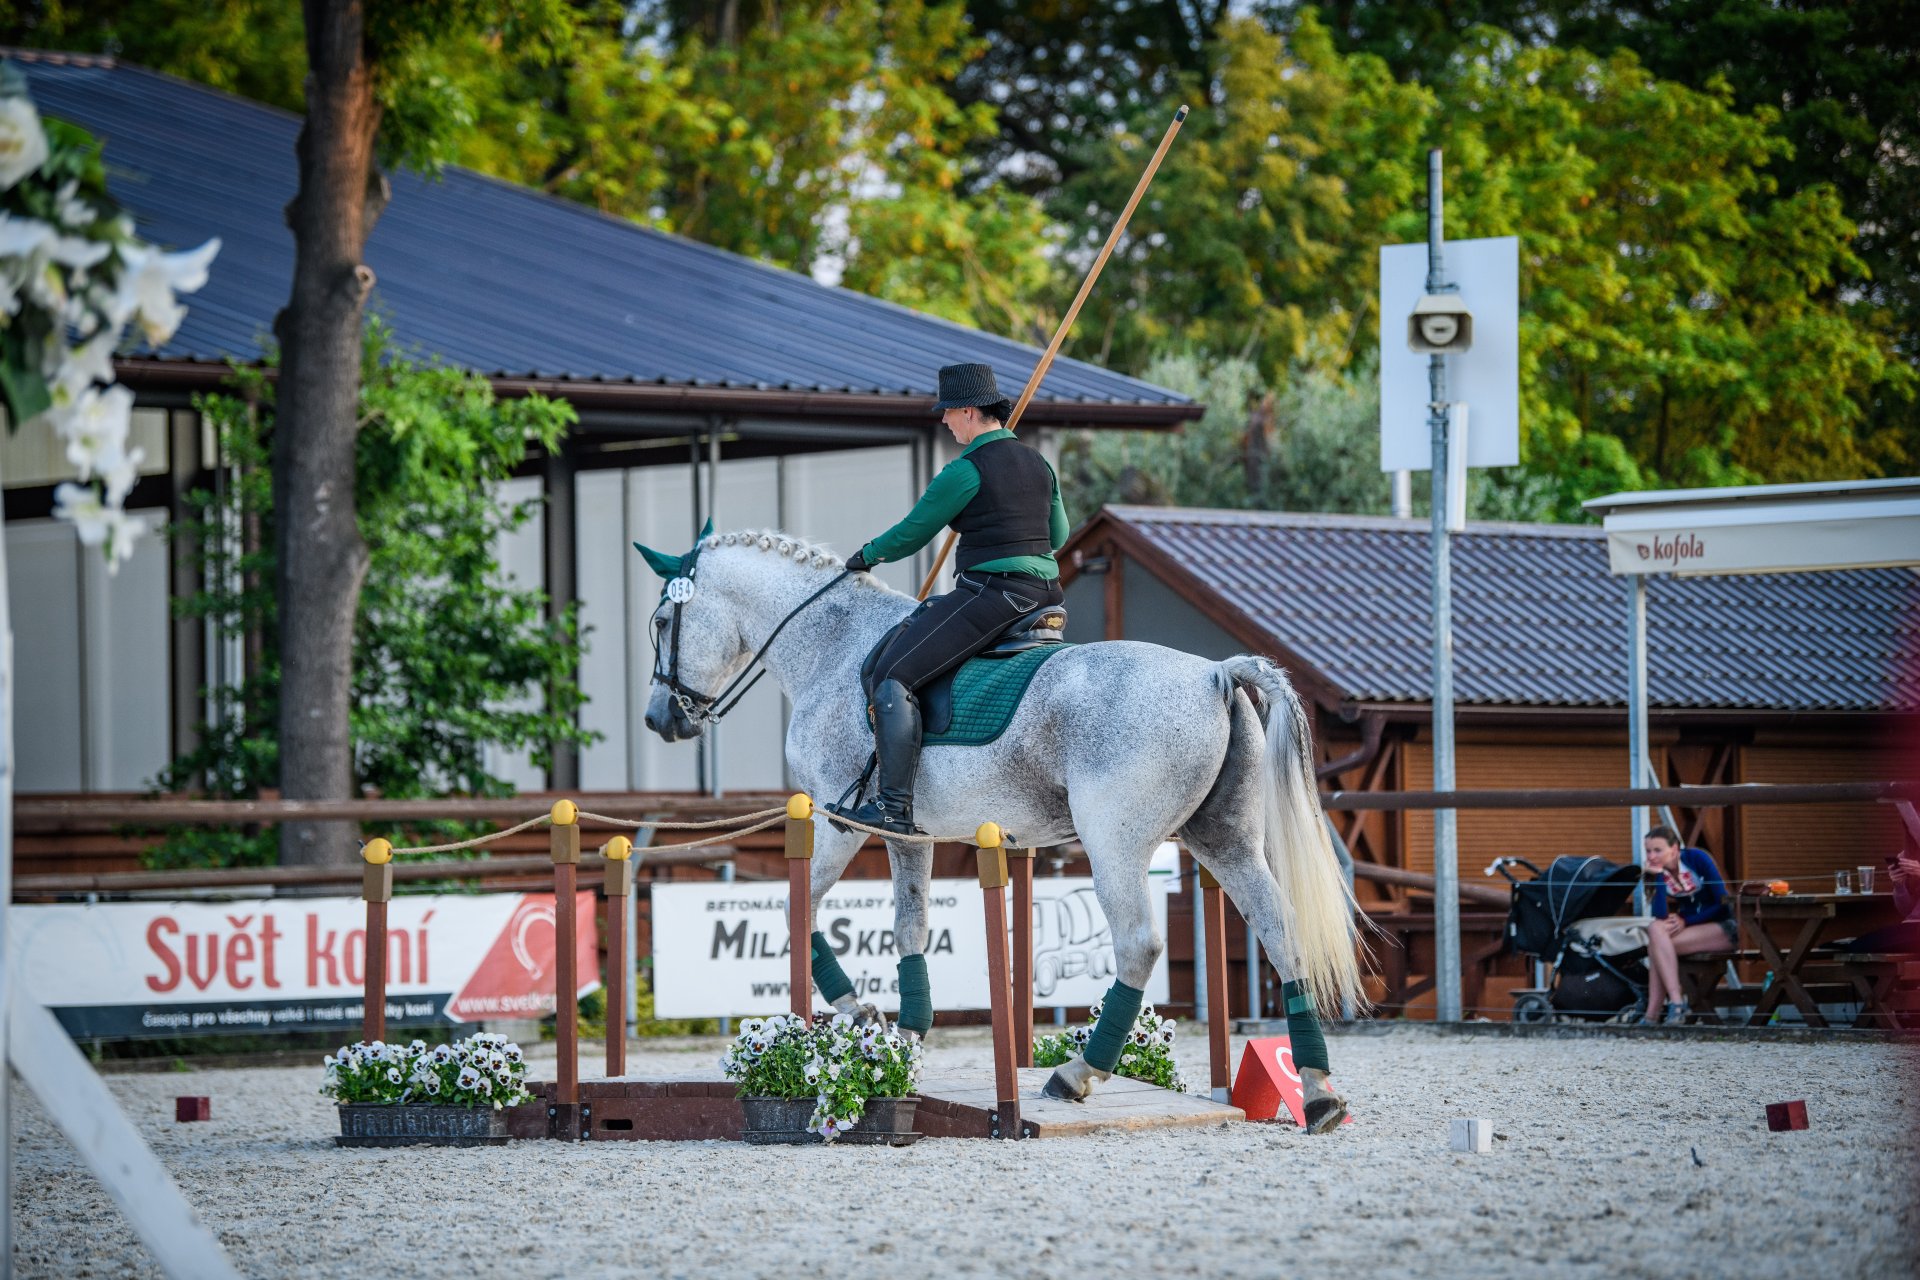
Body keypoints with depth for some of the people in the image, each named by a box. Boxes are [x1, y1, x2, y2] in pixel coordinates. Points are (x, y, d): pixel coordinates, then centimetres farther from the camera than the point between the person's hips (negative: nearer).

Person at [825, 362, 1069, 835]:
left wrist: (868, 556, 15)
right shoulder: (1038, 464, 13)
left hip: (989, 596, -9)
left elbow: (913, 532, -3)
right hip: (1045, 593, 9)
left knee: (892, 677, -12)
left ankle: (895, 807, -22)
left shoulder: (966, 471, -11)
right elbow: (1058, 535, 25)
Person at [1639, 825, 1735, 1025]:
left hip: (1723, 929, -6)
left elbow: (1723, 904, -12)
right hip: (1690, 927, 6)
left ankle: (1652, 1014, -30)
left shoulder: (1697, 859, -12)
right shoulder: (1658, 872, 0)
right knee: (1655, 929, -26)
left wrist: (1686, 921, -16)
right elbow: (1660, 916, -14)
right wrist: (1658, 876, -19)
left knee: (1656, 939, -28)